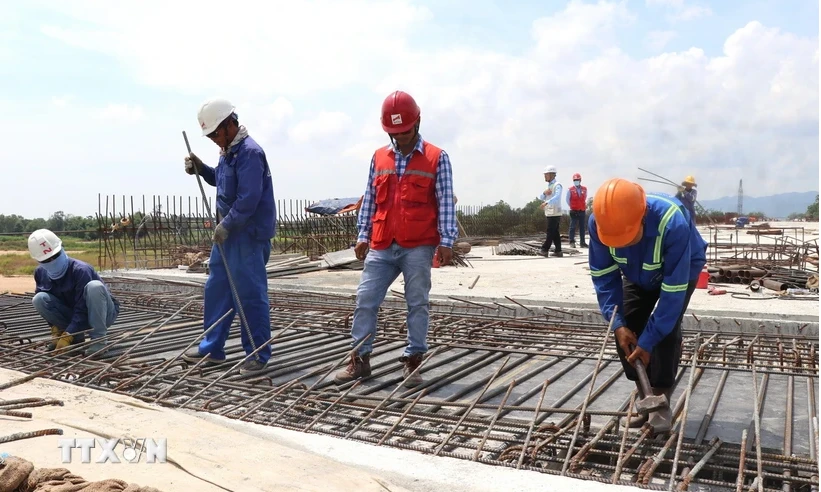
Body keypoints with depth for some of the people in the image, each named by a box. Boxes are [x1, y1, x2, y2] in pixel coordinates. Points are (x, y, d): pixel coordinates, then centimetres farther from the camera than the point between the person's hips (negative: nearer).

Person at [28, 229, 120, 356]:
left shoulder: (80, 270, -27)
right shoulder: (40, 272, -7)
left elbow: (82, 310, -27)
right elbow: (46, 304, 3)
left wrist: (67, 336, -29)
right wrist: (56, 330, -8)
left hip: (102, 314, -5)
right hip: (74, 315, 6)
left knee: (95, 286, -35)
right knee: (39, 299, -16)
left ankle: (98, 339, -27)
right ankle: (77, 336, -2)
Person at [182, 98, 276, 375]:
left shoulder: (249, 152, -17)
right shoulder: (228, 150, 13)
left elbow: (249, 198, -23)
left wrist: (226, 225, -18)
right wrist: (201, 169, 10)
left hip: (249, 235, -10)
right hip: (228, 231, 10)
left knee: (250, 295, -4)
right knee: (216, 289, 15)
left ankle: (259, 355, 7)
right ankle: (212, 348, 27)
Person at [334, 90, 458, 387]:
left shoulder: (437, 158, 0)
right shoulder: (379, 158, 11)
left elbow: (446, 203, -4)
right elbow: (370, 199, 14)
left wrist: (446, 241, -10)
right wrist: (363, 235, 8)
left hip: (419, 248, -3)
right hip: (381, 247, 4)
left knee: (417, 304, 4)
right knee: (365, 301, 3)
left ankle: (413, 361, 14)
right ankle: (360, 360, 13)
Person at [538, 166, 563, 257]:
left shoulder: (557, 185, -9)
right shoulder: (549, 186, 19)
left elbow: (557, 197, -28)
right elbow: (541, 197, 13)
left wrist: (546, 203, -41)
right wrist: (544, 192, -9)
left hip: (555, 213, -9)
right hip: (550, 213, 9)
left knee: (550, 232, -7)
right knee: (555, 233, 9)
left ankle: (545, 250, -6)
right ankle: (558, 251, 12)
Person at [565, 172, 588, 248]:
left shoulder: (584, 189, 7)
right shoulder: (570, 190, -2)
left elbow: (585, 199, 18)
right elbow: (568, 199, 7)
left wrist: (585, 206, 13)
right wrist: (571, 206, 7)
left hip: (582, 211, 3)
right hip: (574, 211, -3)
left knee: (582, 227, 6)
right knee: (573, 227, -5)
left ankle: (582, 242, 10)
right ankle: (572, 242, -3)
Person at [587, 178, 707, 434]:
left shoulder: (674, 224, -44)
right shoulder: (597, 222, -33)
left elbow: (673, 291, -37)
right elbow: (603, 276, -19)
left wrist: (647, 341, -34)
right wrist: (617, 323, -27)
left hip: (681, 269, -4)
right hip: (637, 273, 4)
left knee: (666, 331, -19)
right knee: (626, 330, -7)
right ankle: (644, 396, 10)